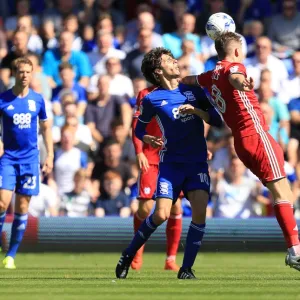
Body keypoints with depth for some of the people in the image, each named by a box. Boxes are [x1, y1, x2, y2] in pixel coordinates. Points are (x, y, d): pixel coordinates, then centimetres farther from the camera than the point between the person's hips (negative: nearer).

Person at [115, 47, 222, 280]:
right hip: (170, 163, -2)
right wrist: (148, 139, -9)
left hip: (197, 163, 2)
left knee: (200, 211, -17)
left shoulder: (194, 91, 5)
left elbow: (218, 120, 4)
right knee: (161, 215, -14)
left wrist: (196, 111, -13)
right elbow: (139, 129, 12)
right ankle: (129, 255, 10)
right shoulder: (152, 99, 0)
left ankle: (187, 268, -6)